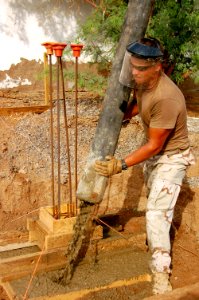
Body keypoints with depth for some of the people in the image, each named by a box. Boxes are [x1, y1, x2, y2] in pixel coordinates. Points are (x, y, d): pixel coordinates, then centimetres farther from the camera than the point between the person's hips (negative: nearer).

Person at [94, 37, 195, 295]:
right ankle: (155, 241, 51)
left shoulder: (166, 98, -36)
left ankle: (161, 274, 1)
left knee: (156, 213, -12)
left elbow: (154, 146, -29)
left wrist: (121, 165, -30)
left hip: (171, 157, -8)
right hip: (152, 153, 8)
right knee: (154, 202, 26)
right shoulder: (142, 81, -12)